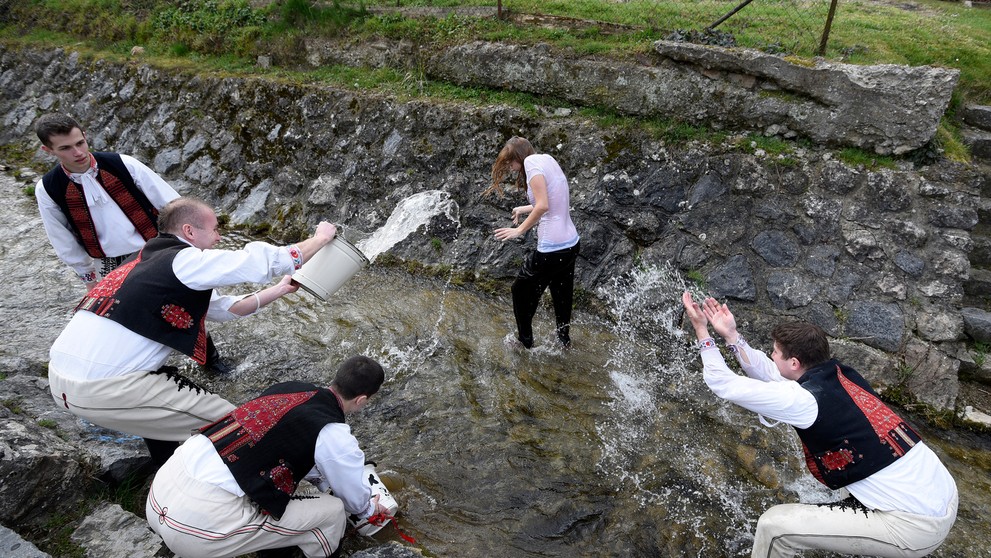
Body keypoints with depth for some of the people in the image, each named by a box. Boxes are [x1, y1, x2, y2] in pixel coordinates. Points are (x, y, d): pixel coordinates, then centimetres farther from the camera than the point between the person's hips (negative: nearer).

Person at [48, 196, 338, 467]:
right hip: (101, 389, -10)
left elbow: (224, 307, 19)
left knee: (167, 381, 32)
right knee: (225, 423, -4)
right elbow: (263, 260, -12)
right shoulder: (184, 260, -10)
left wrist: (280, 289, 17)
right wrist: (320, 238, 1)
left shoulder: (153, 261, 17)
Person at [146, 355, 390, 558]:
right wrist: (369, 508, 35)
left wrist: (325, 482, 46)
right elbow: (355, 497, 12)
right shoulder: (334, 436, -9)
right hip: (201, 521, -8)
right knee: (332, 512, 3)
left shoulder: (290, 387, 11)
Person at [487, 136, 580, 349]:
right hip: (572, 243, 8)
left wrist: (520, 230, -14)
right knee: (562, 295, 24)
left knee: (521, 291, 14)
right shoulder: (548, 159, 12)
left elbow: (543, 206, -23)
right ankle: (564, 339, 40)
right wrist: (527, 208, 24)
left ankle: (525, 341, 28)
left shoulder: (531, 161, -12)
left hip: (551, 249, -8)